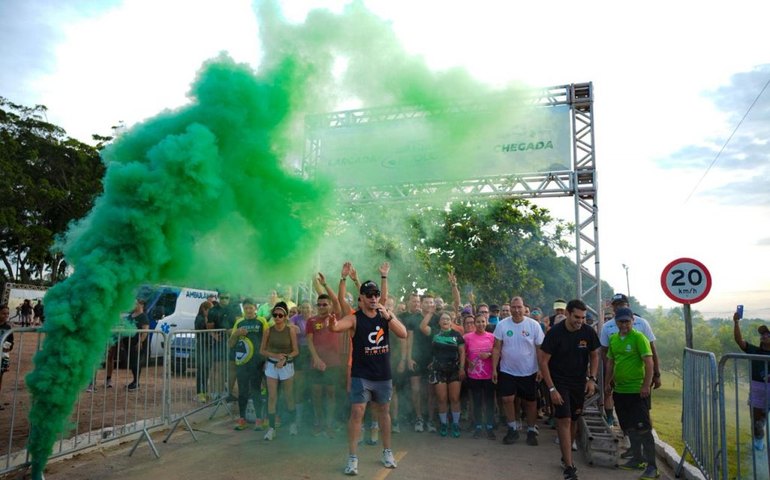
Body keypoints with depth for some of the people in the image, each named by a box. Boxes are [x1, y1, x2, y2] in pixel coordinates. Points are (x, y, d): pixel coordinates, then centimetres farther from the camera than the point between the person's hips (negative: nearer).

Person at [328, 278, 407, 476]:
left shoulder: (386, 314, 0)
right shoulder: (354, 318, -10)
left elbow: (403, 334, -10)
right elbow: (336, 327, -28)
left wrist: (388, 316, -23)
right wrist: (332, 323, -53)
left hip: (384, 375, 4)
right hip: (361, 375, -3)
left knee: (384, 412, 16)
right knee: (357, 412, -8)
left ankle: (387, 451, 31)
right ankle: (352, 457, 3)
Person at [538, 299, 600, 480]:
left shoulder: (588, 332, -8)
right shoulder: (555, 332, -18)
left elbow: (594, 356, 8)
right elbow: (543, 361, -14)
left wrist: (592, 379, -5)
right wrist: (552, 389, -17)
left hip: (579, 382, 4)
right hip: (559, 382, -4)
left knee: (573, 419, 13)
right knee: (564, 420, -10)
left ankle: (566, 457, 31)